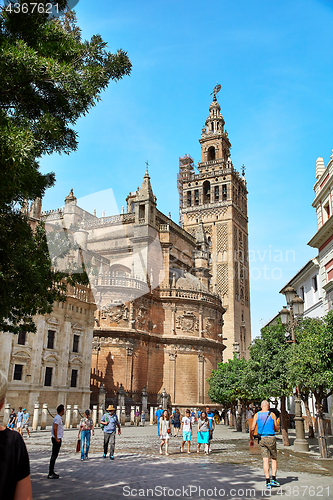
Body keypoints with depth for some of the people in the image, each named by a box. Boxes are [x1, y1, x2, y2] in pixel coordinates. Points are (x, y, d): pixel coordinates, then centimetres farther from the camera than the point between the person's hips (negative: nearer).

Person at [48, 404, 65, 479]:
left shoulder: (58, 418, 15)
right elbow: (54, 428, -25)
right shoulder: (58, 418, -16)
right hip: (57, 439, -10)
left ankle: (51, 472, 21)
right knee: (54, 455, -6)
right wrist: (56, 438, -21)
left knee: (54, 455, 14)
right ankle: (50, 474, -3)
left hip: (57, 439, 10)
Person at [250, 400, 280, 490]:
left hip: (262, 439, 2)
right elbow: (276, 428, 5)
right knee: (274, 459, 13)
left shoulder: (257, 415, 4)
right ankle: (273, 479, 7)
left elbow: (252, 428, 1)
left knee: (265, 460, 2)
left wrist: (251, 439, 11)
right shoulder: (272, 414, 0)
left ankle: (268, 482, -3)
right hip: (271, 438, -1)